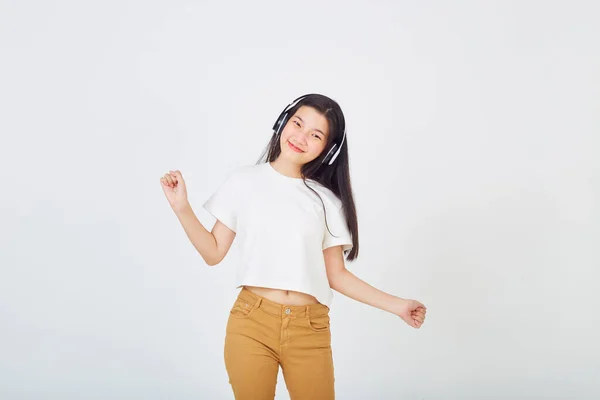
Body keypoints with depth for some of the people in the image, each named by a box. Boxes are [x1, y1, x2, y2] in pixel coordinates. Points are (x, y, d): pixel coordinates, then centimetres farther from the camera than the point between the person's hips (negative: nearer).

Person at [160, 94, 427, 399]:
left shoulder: (327, 200, 7)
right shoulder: (242, 181, 4)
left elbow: (336, 275, 9)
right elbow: (214, 252, 4)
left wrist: (395, 305, 3)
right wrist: (182, 208, -8)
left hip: (309, 330, 1)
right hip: (251, 323, -1)